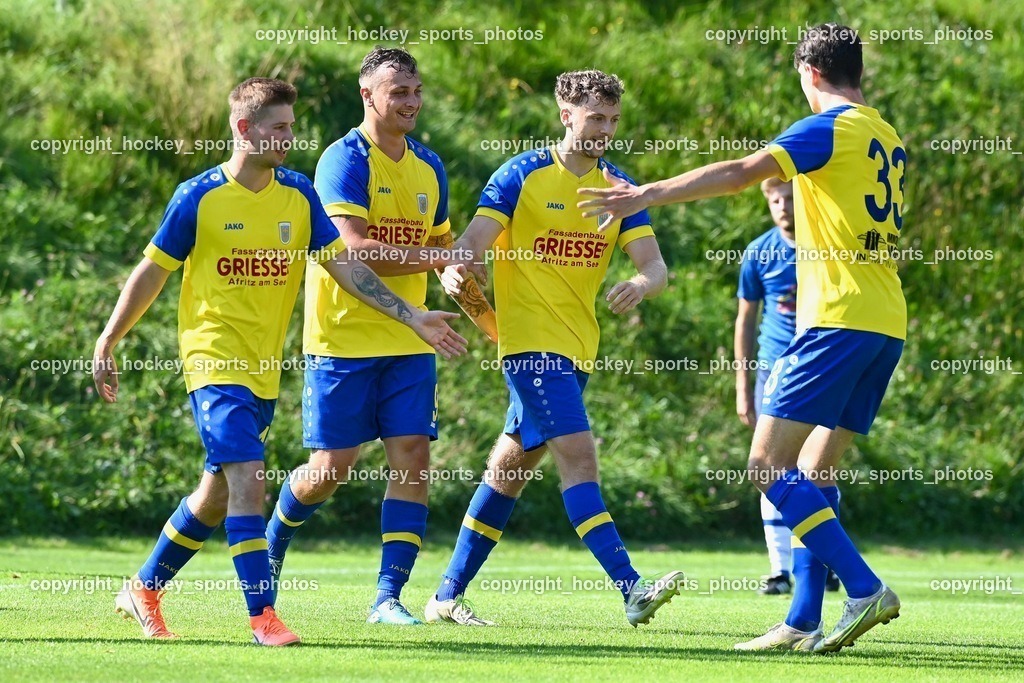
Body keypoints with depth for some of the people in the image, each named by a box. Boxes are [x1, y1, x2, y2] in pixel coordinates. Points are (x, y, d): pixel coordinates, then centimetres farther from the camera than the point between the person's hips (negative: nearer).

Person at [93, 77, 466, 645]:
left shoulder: (299, 194, 3)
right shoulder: (198, 198, -8)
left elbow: (343, 266, 4)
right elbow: (152, 272, 1)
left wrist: (413, 317, -3)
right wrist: (107, 343, 4)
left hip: (265, 371, 6)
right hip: (214, 362, -6)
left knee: (218, 493, 13)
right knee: (247, 481, -18)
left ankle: (143, 588, 30)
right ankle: (263, 615, -14)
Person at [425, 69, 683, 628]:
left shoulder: (618, 188, 7)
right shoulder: (521, 176, -5)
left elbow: (655, 266, -1)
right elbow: (474, 241, -12)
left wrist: (641, 284, -25)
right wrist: (454, 269, -36)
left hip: (577, 349, 6)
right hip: (531, 342, -6)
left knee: (512, 467, 10)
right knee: (578, 454, -18)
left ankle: (448, 595, 18)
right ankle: (632, 590, -26)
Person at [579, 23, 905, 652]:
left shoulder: (829, 130, -7)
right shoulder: (888, 140, 16)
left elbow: (738, 174, -16)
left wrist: (647, 195, -16)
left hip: (838, 319, -9)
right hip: (887, 325, 9)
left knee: (769, 467, -9)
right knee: (814, 474, 12)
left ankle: (865, 588, -18)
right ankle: (804, 623, 7)